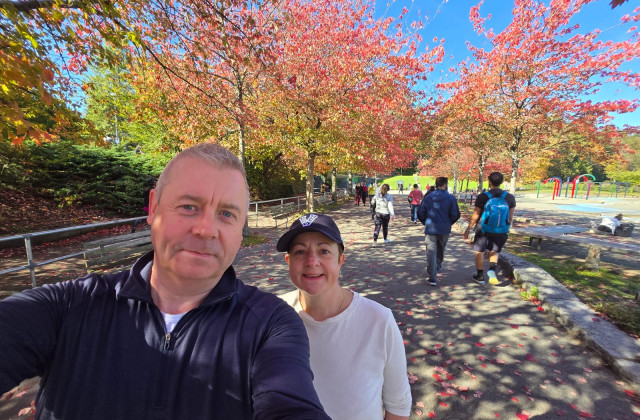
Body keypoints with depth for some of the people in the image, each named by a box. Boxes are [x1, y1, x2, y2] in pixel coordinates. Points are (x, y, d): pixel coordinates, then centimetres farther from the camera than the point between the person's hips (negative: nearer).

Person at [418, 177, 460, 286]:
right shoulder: (450, 198, -5)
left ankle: (433, 277, -8)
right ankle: (437, 266, 47)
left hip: (430, 229, 0)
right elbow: (456, 215, -6)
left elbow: (421, 214, 2)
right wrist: (449, 223, 13)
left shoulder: (428, 197, 0)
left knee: (431, 251, -2)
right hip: (444, 229, 1)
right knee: (441, 249, 23)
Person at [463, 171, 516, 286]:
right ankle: (492, 270, -5)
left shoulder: (482, 197, -11)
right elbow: (510, 217, 3)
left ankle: (480, 276, 21)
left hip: (483, 228, -3)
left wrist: (468, 229, 0)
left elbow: (475, 215, -10)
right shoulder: (510, 197, -1)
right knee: (494, 251, 21)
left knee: (480, 252, 13)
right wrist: (506, 229, 18)